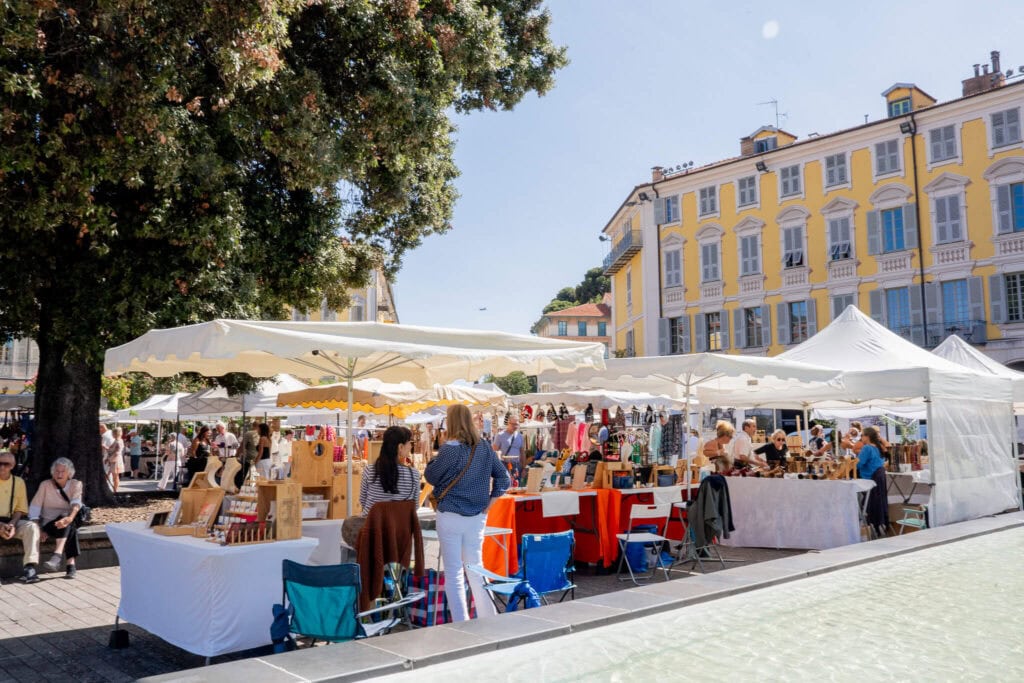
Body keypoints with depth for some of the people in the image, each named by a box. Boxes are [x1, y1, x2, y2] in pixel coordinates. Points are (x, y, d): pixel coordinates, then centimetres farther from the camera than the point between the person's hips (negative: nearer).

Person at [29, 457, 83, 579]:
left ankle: (57, 556, -52)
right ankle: (71, 564, -45)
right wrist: (38, 529, -17)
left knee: (67, 523, -37)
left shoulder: (76, 484, 4)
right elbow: (34, 508, -2)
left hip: (69, 521, 1)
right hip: (48, 523, -1)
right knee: (69, 529, -35)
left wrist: (70, 518, -37)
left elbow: (76, 503, -14)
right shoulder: (45, 485, 4)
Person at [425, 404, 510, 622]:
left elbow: (431, 477, -4)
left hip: (450, 516, -5)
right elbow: (503, 478, 7)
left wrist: (433, 460, 11)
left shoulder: (450, 449, -14)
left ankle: (461, 623, 5)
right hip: (478, 517, 6)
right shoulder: (485, 447, 3)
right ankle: (489, 620, 20)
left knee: (453, 572, 3)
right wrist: (489, 502, 9)